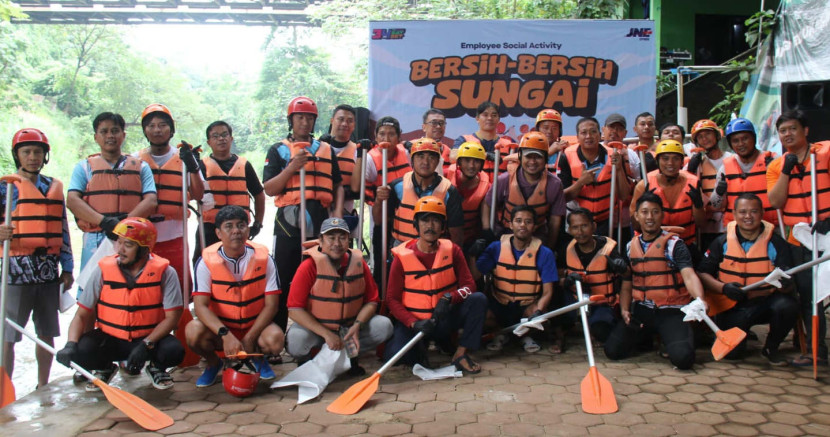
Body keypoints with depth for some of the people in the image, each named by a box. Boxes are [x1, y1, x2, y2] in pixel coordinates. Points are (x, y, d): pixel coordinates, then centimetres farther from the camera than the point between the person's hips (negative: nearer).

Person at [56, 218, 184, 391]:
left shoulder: (164, 272, -13)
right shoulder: (103, 270, -7)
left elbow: (172, 317, -14)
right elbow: (82, 315, -5)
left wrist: (146, 344, -25)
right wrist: (70, 344, -22)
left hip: (149, 339, -2)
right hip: (109, 340, 2)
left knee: (174, 351, -30)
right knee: (82, 350, -26)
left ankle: (156, 368, 10)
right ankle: (104, 369, 13)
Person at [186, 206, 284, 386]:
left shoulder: (263, 258, -9)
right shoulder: (207, 261, -12)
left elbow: (271, 304, -9)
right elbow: (200, 305, -19)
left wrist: (250, 338, -18)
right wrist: (225, 335, -34)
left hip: (255, 326, 0)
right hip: (219, 327, 0)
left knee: (275, 339, -31)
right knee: (193, 331, -30)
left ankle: (258, 357, 9)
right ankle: (213, 363, 6)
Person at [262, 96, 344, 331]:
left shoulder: (326, 149, 16)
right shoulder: (278, 150, 9)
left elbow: (338, 185, 15)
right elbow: (269, 189, -1)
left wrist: (338, 212, -1)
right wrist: (292, 167, -13)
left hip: (321, 221, 3)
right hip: (290, 220, -2)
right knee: (284, 278, 0)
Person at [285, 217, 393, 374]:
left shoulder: (358, 263, -5)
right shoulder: (310, 267, -17)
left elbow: (371, 301, 1)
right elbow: (294, 309, -20)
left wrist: (357, 325, -19)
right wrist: (326, 334, -26)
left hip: (349, 327, 4)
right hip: (315, 327, -4)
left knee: (384, 326, -16)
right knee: (296, 340, -34)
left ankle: (349, 355, 9)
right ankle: (305, 362, 4)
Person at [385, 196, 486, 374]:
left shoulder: (452, 250, -2)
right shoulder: (402, 256, -8)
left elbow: (469, 285, -5)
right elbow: (392, 299, -8)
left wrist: (449, 298, -27)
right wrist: (414, 323, -23)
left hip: (446, 318, 2)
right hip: (412, 321, -2)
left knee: (478, 299, -23)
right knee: (394, 353, -29)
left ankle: (461, 354, -10)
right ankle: (419, 349, 8)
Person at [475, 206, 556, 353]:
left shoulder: (544, 254, -6)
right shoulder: (496, 248, -3)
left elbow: (547, 292, -10)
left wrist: (538, 312, -29)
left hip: (527, 308, -1)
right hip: (499, 306, 1)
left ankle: (526, 334, 7)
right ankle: (501, 332, 9)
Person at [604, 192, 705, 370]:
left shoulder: (674, 244, -5)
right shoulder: (631, 247, 10)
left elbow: (689, 275, -20)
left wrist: (699, 300, -41)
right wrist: (624, 310, -5)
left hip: (671, 311, -4)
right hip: (640, 310, 4)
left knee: (682, 357, -27)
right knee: (613, 350, -13)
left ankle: (666, 337, 11)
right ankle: (647, 336, 18)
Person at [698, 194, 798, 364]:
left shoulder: (776, 243, -5)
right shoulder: (722, 242, -2)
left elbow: (788, 284, -8)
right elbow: (702, 273, -4)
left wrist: (784, 284, -33)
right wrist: (724, 288, -22)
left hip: (765, 303, 0)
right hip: (731, 307, 0)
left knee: (787, 305, -32)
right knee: (731, 351, -17)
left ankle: (771, 347, -1)